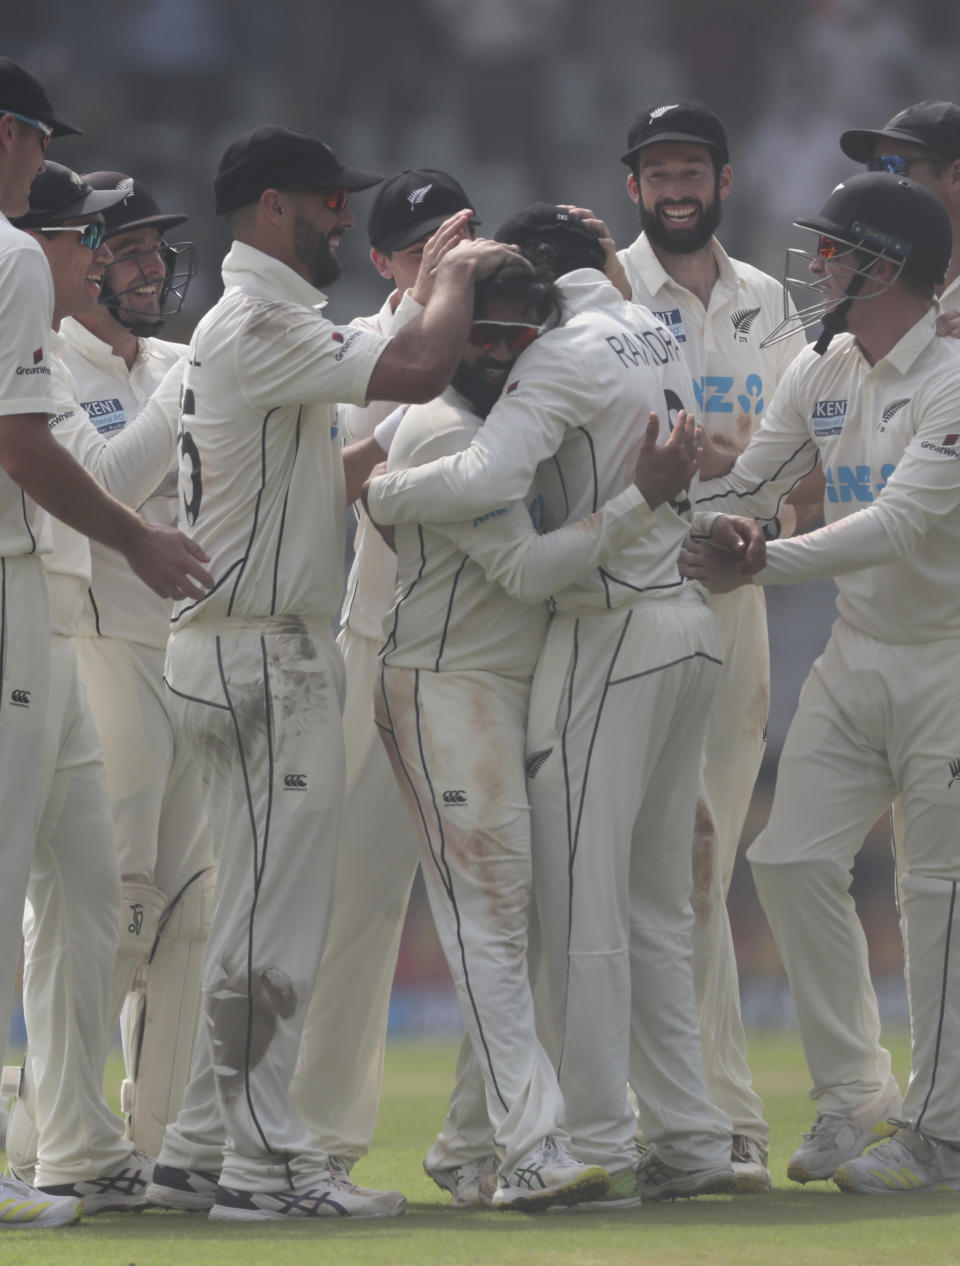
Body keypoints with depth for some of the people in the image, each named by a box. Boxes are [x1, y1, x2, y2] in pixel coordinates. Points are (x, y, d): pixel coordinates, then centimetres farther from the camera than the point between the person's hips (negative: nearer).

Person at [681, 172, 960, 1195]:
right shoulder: (820, 373, 9)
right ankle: (856, 1100, 11)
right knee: (792, 859, 1)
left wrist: (766, 564, -33)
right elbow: (745, 488, 11)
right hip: (854, 657, 8)